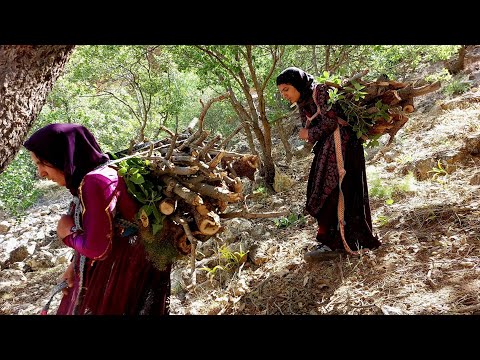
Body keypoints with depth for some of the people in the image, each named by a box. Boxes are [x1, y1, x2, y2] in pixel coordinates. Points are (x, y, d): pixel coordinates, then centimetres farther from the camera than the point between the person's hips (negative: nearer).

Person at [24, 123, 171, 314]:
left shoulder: (97, 182, -27)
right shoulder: (89, 177, 1)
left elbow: (96, 248, -25)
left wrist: (68, 232, -8)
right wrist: (75, 265, 5)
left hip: (124, 277, -8)